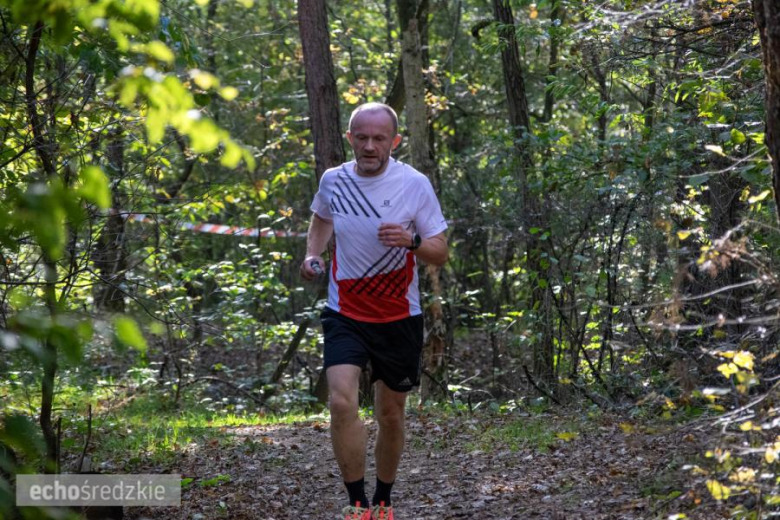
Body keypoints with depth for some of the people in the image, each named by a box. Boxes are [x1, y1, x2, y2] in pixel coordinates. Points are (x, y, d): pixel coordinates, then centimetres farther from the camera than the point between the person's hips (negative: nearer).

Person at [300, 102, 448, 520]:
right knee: (342, 402, -19)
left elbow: (440, 253, -8)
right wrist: (312, 255, 0)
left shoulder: (414, 184, -11)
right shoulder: (333, 180, -4)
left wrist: (411, 241, -29)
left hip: (399, 318, 0)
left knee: (391, 414, 10)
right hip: (345, 313, 1)